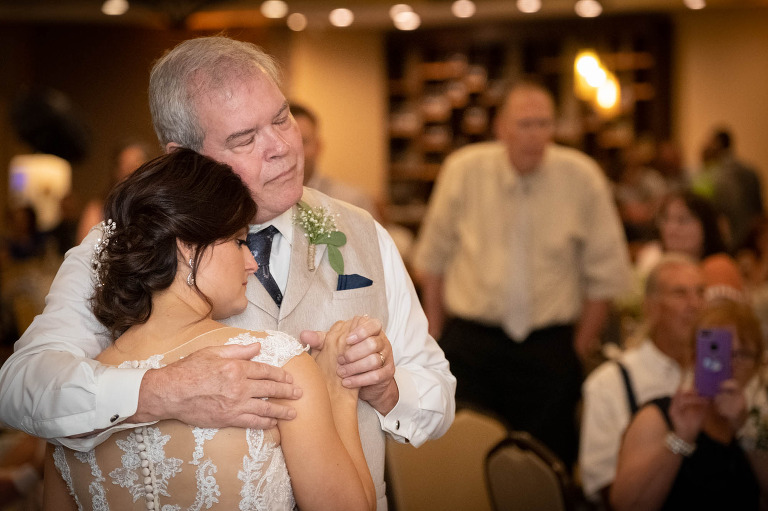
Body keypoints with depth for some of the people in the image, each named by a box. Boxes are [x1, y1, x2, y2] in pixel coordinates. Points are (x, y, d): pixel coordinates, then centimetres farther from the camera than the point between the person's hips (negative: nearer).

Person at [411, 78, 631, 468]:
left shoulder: (582, 177, -5)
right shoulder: (463, 170, -3)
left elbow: (606, 270, 3)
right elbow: (432, 257, 8)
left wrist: (581, 343, 4)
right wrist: (435, 333, 9)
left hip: (551, 344, 0)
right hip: (470, 340, 0)